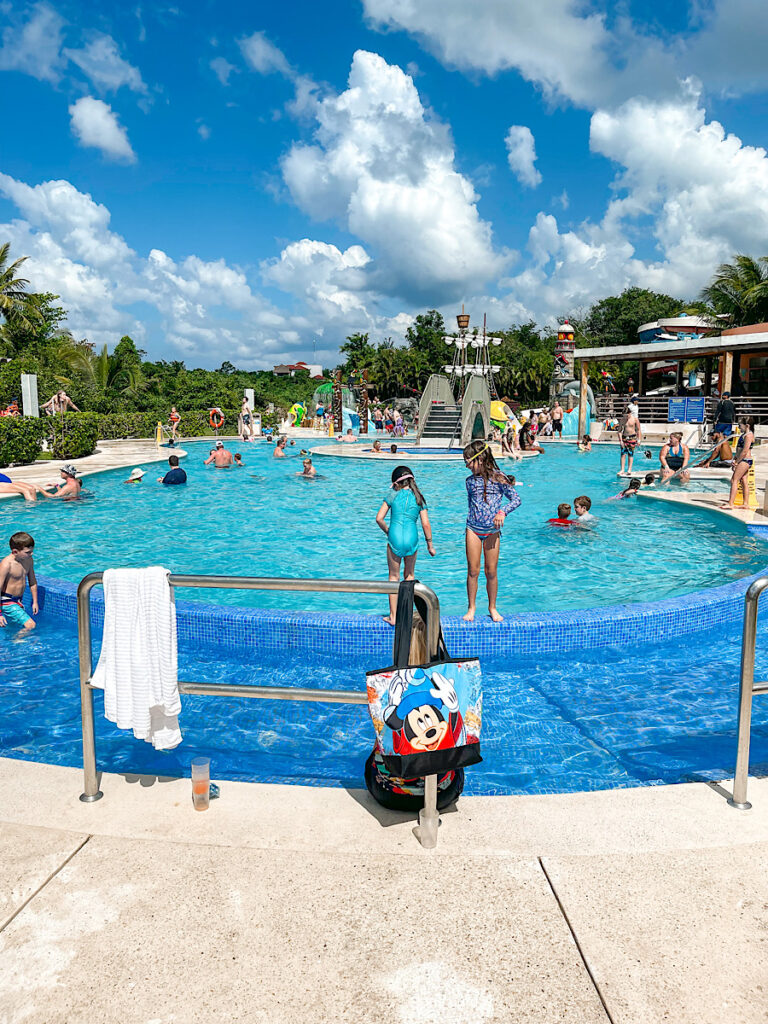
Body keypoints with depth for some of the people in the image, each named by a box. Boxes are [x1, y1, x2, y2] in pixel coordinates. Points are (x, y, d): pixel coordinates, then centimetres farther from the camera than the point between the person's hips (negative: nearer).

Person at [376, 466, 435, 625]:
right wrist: (430, 545, 13)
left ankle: (393, 616, 13)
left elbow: (379, 518, -2)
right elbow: (426, 524, 4)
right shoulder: (419, 498, 8)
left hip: (395, 538, -2)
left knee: (394, 576, 11)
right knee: (409, 575, 21)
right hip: (412, 538, 2)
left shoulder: (392, 495, 3)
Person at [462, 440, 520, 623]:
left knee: (491, 572, 3)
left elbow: (516, 499, -5)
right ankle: (471, 607, 15)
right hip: (473, 530, 2)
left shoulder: (498, 478, -7)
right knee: (473, 570, 1)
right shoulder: (470, 481, 6)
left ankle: (492, 608, 20)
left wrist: (502, 512, -20)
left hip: (492, 531, -2)